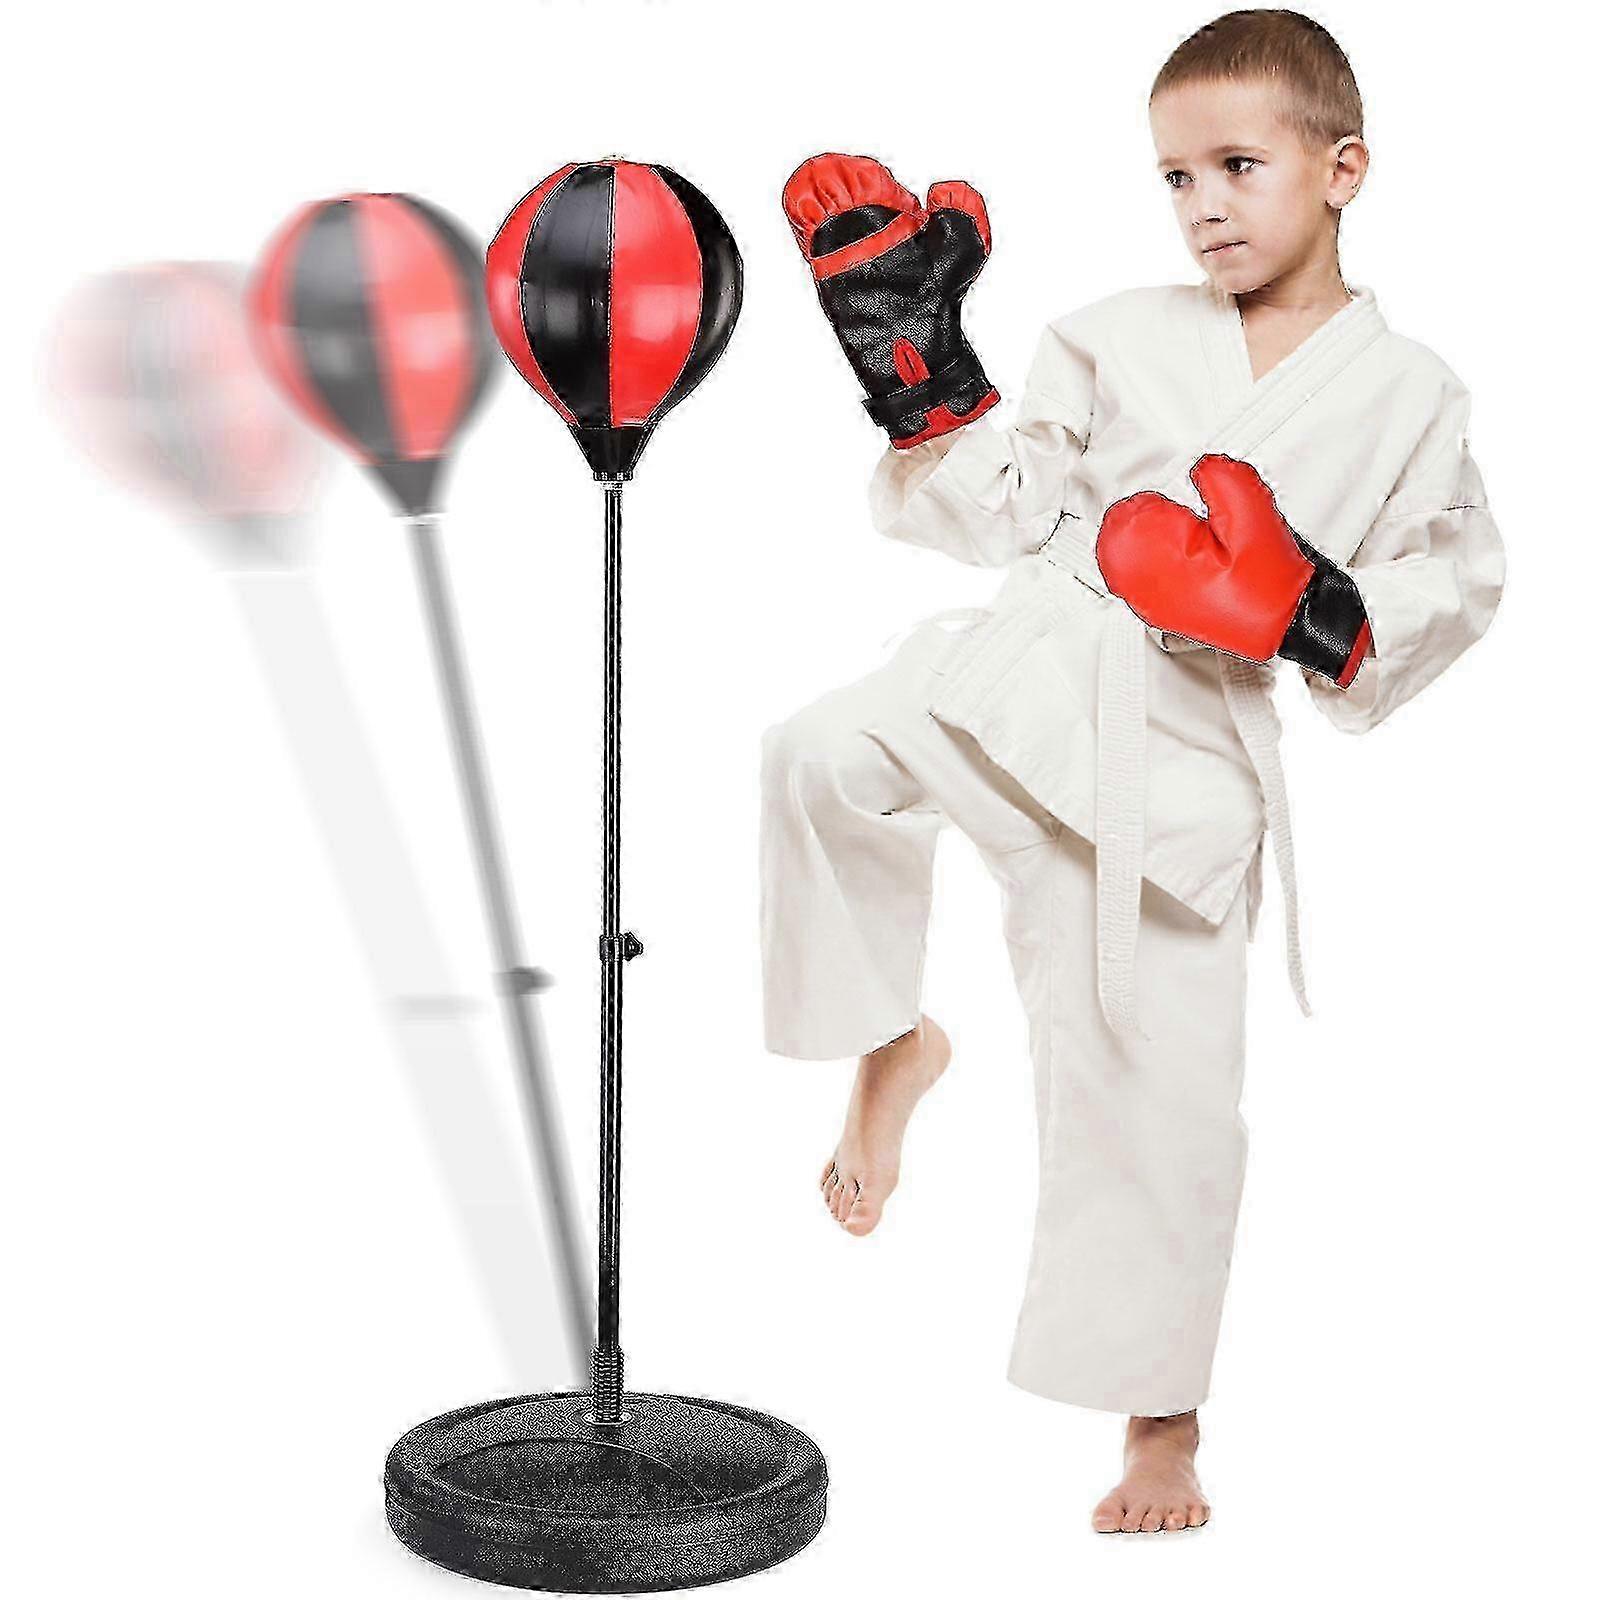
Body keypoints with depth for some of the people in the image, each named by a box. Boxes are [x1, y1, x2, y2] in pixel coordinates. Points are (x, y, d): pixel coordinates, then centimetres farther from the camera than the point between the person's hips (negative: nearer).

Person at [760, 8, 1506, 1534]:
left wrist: (1325, 625, -10)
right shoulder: (1122, 338, 9)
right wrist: (924, 374, -7)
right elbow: (1001, 510, 8)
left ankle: (1161, 1421, 20)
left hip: (1190, 756, -1)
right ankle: (889, 1043, -3)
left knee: (1158, 1092, 2)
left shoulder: (1407, 395, 5)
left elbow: (1455, 584, 9)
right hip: (1032, 676, 2)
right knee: (825, 752, -28)